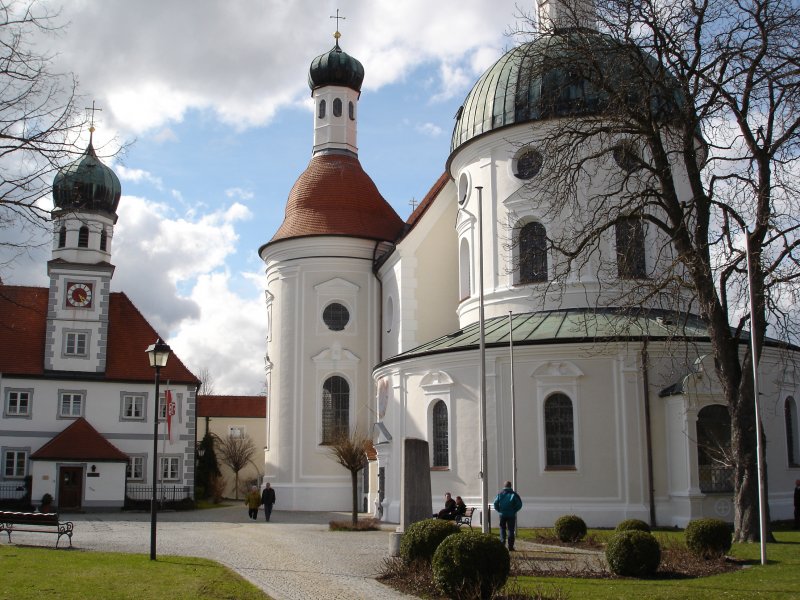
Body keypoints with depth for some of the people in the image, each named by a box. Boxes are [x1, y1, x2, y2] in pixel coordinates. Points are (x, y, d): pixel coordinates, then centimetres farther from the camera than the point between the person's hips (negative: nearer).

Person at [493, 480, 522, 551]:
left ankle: (502, 543, 3)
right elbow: (519, 504, -8)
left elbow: (495, 504, -2)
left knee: (502, 529, 14)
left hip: (502, 514, 1)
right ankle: (510, 546, 2)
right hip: (511, 515, -1)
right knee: (511, 530, 4)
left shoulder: (500, 494, 2)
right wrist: (514, 510, 1)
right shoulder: (514, 494, -3)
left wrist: (499, 511, 7)